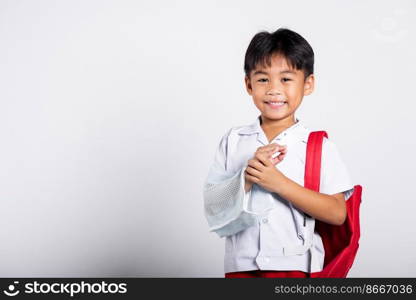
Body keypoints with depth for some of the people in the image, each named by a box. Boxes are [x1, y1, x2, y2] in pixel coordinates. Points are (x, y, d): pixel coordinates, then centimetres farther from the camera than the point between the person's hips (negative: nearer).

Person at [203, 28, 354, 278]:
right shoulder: (233, 140, 3)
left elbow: (337, 214, -12)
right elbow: (212, 206, -1)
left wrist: (279, 182, -19)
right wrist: (245, 179, -18)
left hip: (297, 267, -2)